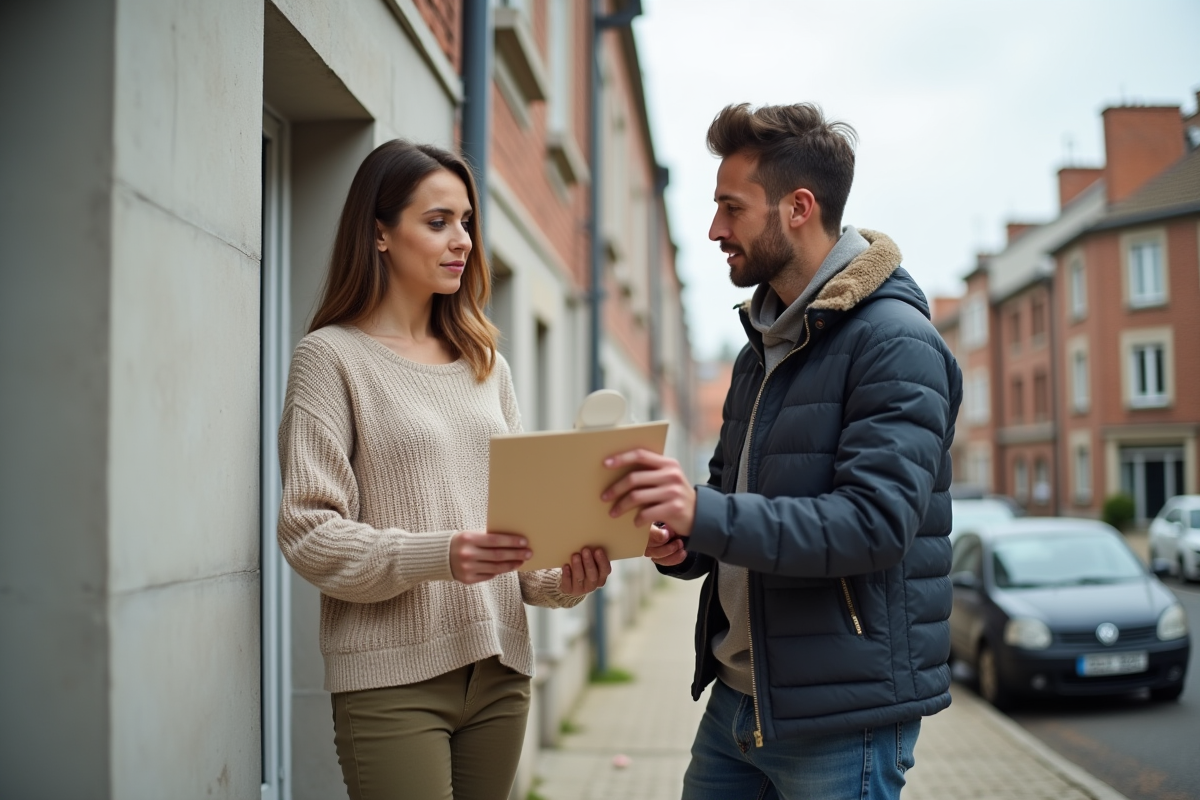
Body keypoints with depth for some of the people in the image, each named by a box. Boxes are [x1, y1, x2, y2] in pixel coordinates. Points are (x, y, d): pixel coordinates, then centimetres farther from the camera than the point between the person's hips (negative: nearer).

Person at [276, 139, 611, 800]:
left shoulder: (486, 364, 14)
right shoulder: (332, 356, -3)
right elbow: (310, 533, -10)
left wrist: (559, 580, -6)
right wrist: (437, 556, -24)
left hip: (499, 667, 5)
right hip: (393, 677, -5)